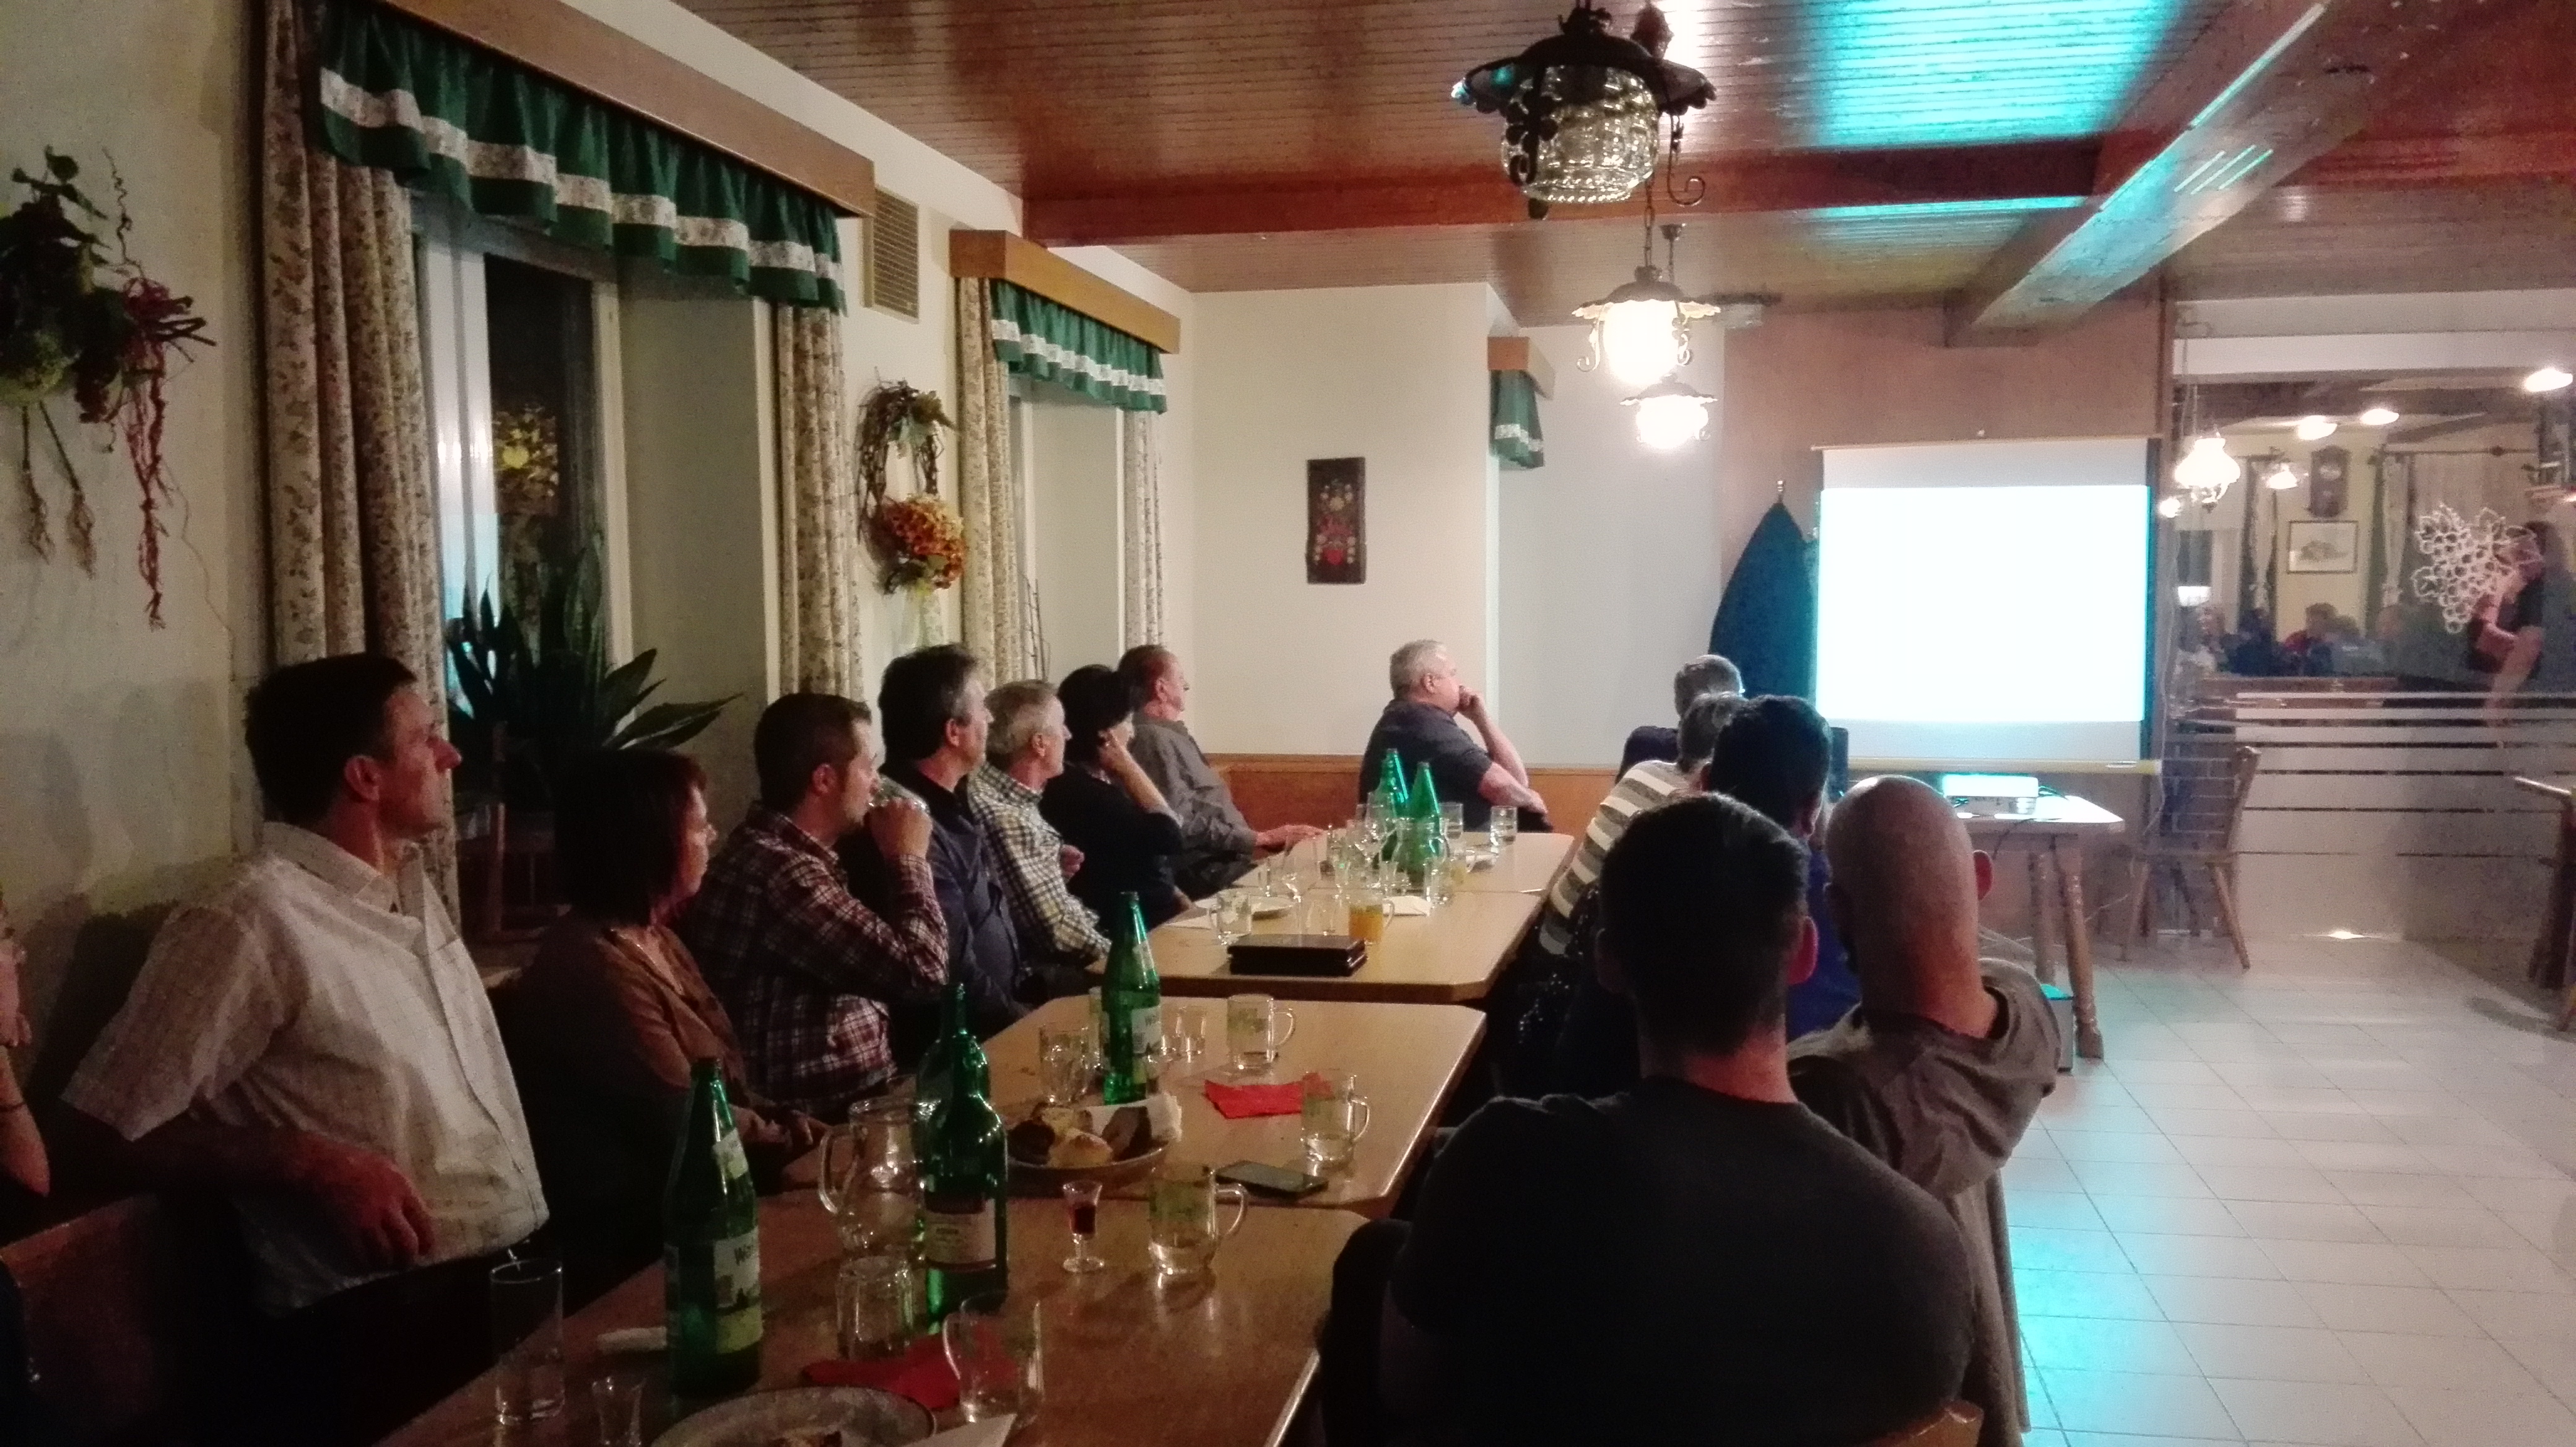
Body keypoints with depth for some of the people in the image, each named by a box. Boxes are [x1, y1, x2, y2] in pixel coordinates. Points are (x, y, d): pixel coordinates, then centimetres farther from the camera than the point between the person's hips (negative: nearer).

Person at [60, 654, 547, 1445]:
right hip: (388, 1319, -8)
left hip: (520, 1267, 8)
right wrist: (313, 1165, -21)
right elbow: (109, 1129, -15)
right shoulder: (249, 925, -14)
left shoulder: (411, 883, 13)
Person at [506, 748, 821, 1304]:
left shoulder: (653, 940, 10)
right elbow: (690, 1125, -20)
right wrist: (795, 1142, -6)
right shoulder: (597, 971, -22)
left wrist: (785, 1122, -5)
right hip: (637, 1242, -9)